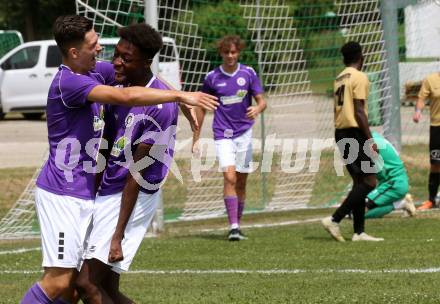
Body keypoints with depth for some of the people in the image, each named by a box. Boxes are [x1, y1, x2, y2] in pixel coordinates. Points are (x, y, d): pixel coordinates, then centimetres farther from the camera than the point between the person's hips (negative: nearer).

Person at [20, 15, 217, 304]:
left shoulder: (95, 72, 10)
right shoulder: (68, 82, -19)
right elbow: (126, 96, -30)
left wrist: (183, 102, 6)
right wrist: (181, 95, -26)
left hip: (85, 194, 9)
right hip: (62, 195, -9)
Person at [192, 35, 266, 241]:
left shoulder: (248, 74, 1)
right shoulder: (212, 77, 0)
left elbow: (261, 101, 0)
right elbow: (202, 106, 10)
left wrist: (257, 109, -25)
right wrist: (196, 137, 11)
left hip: (244, 133, 2)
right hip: (223, 134, -2)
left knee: (241, 182, 7)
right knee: (229, 177, -18)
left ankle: (238, 224, 21)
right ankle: (233, 227, -21)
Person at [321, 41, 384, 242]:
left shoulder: (339, 79, 15)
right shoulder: (359, 78, -9)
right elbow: (359, 111, -16)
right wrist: (370, 140, -15)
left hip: (340, 133, 9)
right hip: (355, 132, -9)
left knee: (359, 182, 11)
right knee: (369, 182, -8)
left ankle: (359, 232, 6)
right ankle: (335, 220, -16)